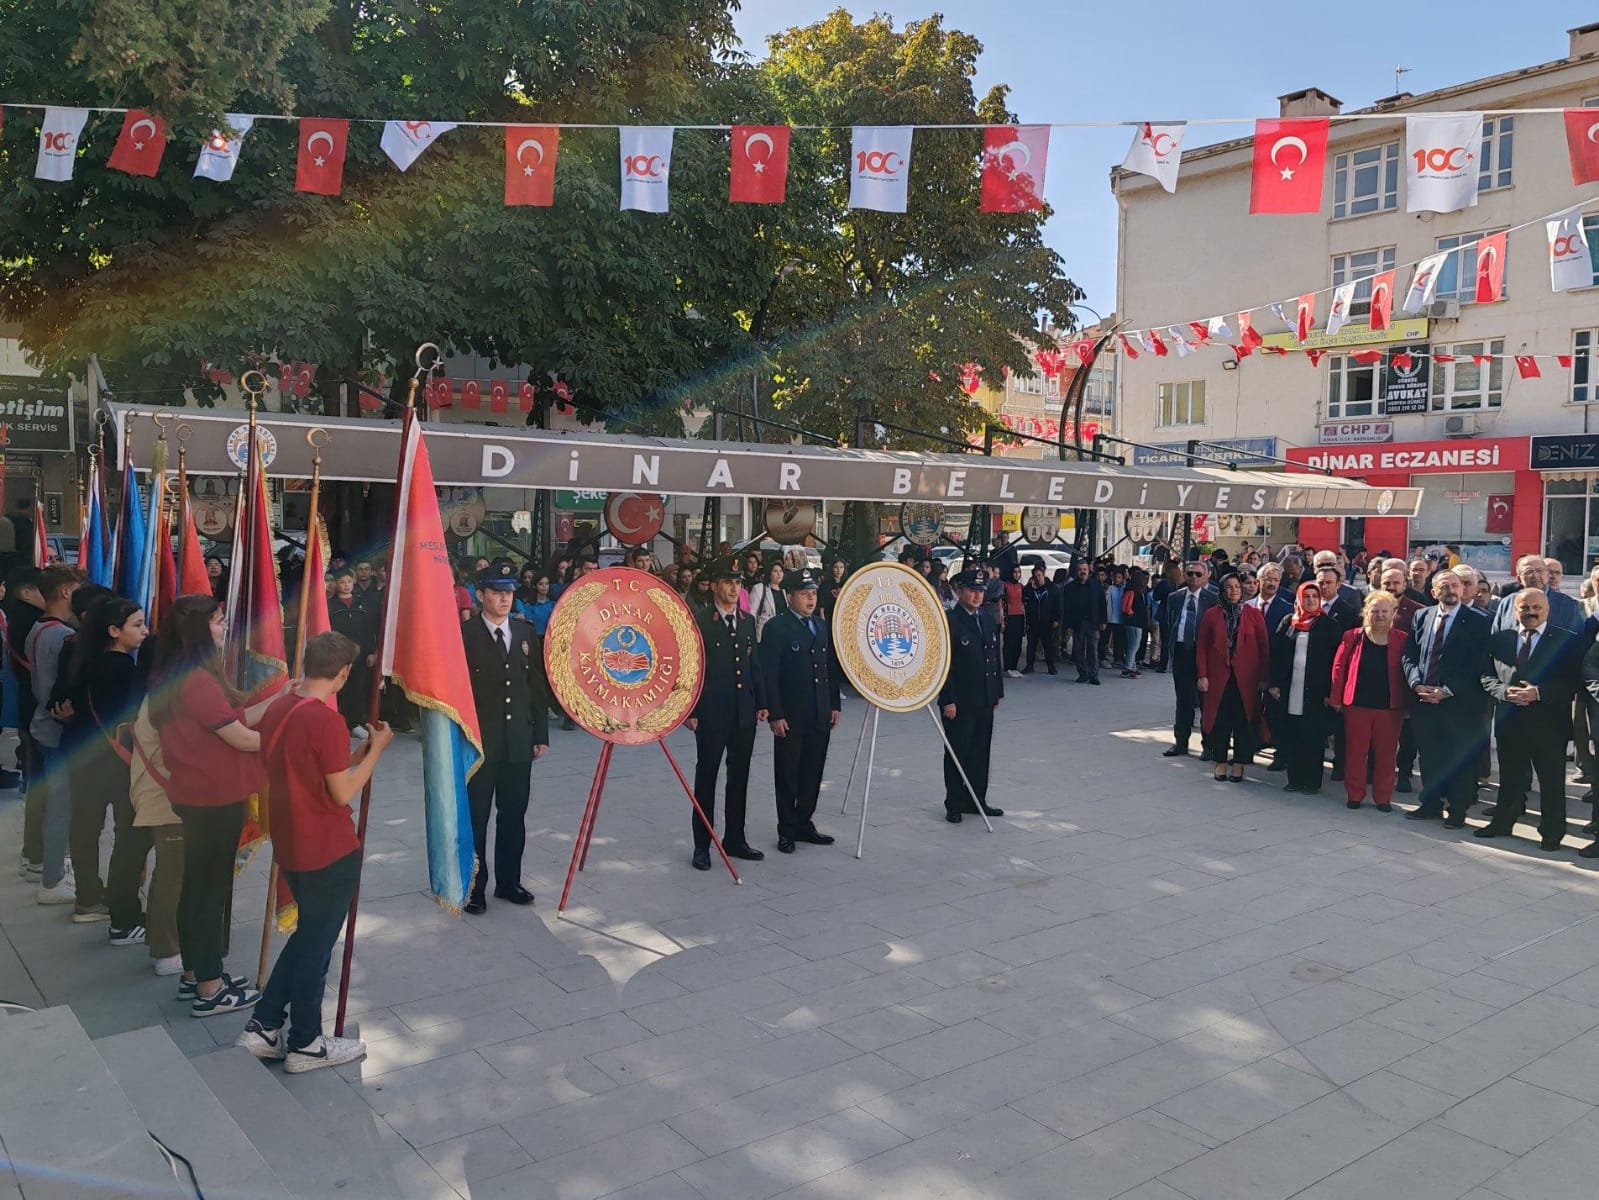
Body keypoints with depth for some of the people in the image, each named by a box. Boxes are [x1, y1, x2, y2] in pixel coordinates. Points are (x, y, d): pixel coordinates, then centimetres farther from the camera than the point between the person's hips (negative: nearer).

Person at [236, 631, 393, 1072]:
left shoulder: (277, 709, 3)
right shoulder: (326, 720, -23)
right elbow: (343, 794, -18)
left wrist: (355, 754, 11)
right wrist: (376, 749, -9)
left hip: (291, 846, 8)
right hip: (329, 852, -8)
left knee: (308, 933, 23)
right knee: (316, 944, 7)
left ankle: (264, 1027, 26)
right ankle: (305, 1045, 21)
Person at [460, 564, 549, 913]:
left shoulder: (525, 632, 7)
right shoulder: (465, 634, -6)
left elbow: (537, 685, 9)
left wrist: (541, 734, 7)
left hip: (519, 741, 4)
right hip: (479, 742, -4)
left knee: (513, 815, 13)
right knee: (475, 818, 5)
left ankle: (508, 881, 27)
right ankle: (473, 888, 17)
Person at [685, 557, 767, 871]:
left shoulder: (748, 621, 10)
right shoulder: (698, 622, -8)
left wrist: (761, 702, 10)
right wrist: (690, 711, -12)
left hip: (745, 713, 6)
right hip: (712, 714, -5)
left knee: (740, 777, 12)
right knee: (706, 776, 4)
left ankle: (735, 838, 24)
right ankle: (702, 845, 12)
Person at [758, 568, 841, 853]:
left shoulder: (822, 626, 11)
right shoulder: (777, 627, -9)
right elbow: (768, 675, -12)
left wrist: (835, 704, 11)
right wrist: (775, 715, -15)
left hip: (820, 714, 6)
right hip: (790, 716, -6)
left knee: (813, 772, 12)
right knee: (788, 774, 5)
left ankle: (804, 823, 25)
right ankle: (787, 830, 16)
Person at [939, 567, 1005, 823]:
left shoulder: (988, 619, 10)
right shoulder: (950, 621, -12)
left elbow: (995, 656, 16)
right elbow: (943, 664, -14)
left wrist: (998, 691, 13)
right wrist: (948, 700, -17)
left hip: (985, 700, 7)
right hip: (959, 702, -7)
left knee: (980, 752, 13)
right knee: (957, 753, 4)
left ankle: (976, 800, 24)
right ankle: (954, 804, 14)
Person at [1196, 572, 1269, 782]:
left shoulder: (1254, 615, 2)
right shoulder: (1211, 615, 3)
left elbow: (1263, 648, 3)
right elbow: (1202, 647, 4)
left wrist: (1262, 677, -2)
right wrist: (1202, 675, -4)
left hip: (1245, 678, 0)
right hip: (1218, 677, 0)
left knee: (1243, 721, 2)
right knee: (1219, 721, 3)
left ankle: (1239, 764, 12)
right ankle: (1220, 762, 15)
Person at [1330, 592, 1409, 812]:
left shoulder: (1401, 640, 1)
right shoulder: (1352, 637, 1)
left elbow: (1407, 672, 3)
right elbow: (1339, 667, 4)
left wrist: (1407, 704, -1)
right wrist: (1336, 698, 1)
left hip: (1389, 706, 0)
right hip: (1357, 704, 0)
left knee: (1386, 754, 5)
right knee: (1355, 752, 5)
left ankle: (1383, 798, 17)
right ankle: (1354, 795, 17)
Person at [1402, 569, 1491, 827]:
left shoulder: (1477, 621, -5)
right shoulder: (1421, 617, 10)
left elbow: (1477, 664, -10)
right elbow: (1409, 655, 9)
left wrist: (1446, 691, -15)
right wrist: (1417, 684, -7)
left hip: (1458, 701, -4)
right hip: (1422, 698, 4)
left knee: (1459, 757, 5)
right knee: (1428, 755, 12)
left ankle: (1457, 810, 17)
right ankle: (1431, 804, 24)